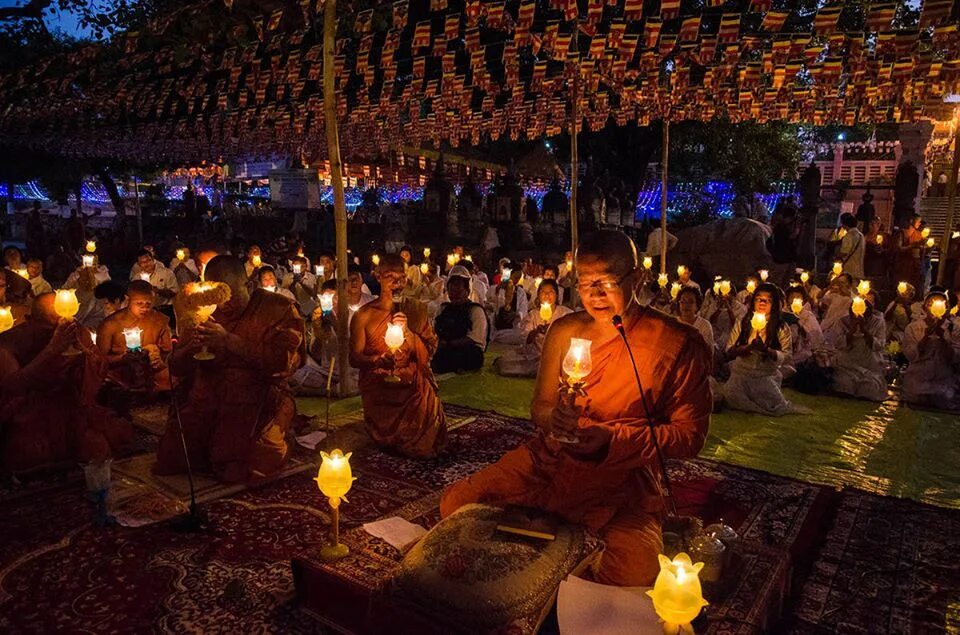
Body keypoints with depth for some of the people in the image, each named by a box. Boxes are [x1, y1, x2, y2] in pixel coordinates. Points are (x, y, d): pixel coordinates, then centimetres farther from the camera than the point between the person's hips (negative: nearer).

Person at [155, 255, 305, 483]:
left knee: (238, 471, -19)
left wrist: (229, 341, -22)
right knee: (169, 462, -7)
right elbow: (176, 368, 12)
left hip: (257, 402, -4)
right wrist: (191, 348, -12)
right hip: (204, 400, 5)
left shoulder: (278, 308, -4)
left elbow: (283, 362, -18)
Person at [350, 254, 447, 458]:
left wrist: (407, 331, -16)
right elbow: (354, 358, -2)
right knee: (388, 442, -17)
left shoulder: (416, 309, 4)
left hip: (413, 388, 1)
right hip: (379, 392, -1)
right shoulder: (364, 315, -3)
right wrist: (377, 361, -23)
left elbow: (428, 353, 0)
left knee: (425, 446, -16)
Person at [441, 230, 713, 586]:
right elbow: (539, 406, 11)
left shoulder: (678, 346, -9)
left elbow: (690, 436, -7)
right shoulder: (564, 332, 4)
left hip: (623, 479, -3)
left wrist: (612, 437, -20)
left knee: (637, 576, -29)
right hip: (550, 461, 4)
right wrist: (553, 418, -15)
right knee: (456, 503, -9)